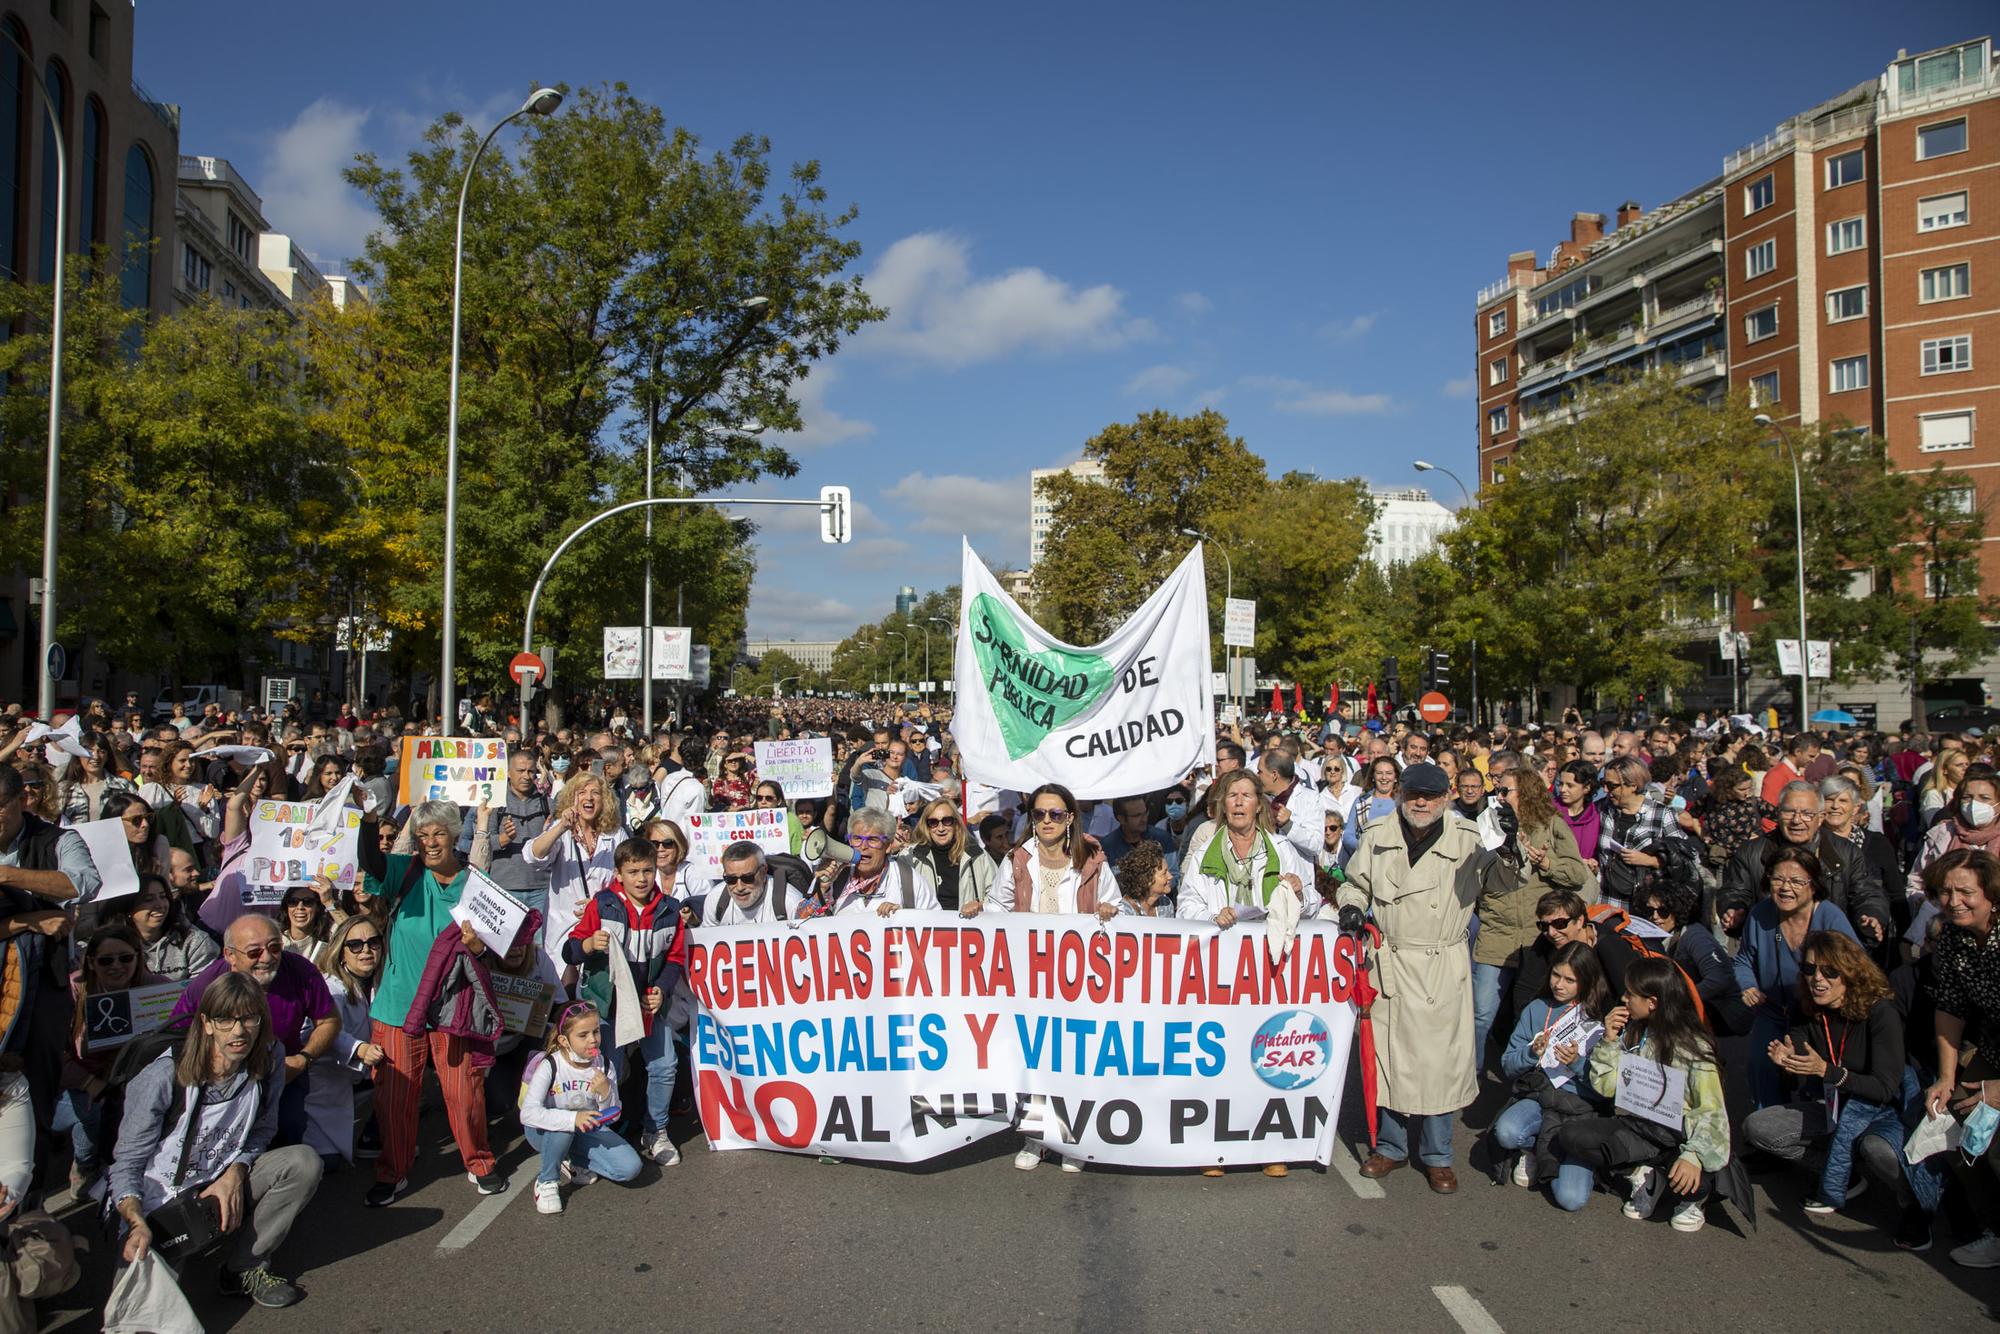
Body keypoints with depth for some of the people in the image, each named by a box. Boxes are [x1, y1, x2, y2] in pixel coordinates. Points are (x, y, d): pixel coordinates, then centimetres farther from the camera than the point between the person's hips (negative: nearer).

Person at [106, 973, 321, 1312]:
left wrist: (235, 1174, -15)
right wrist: (136, 1222, -29)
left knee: (304, 1162, -20)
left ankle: (245, 1267, -7)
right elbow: (126, 1163, -14)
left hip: (223, 1186, 4)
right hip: (158, 1202, -4)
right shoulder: (163, 1077, -21)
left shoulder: (267, 1071, -10)